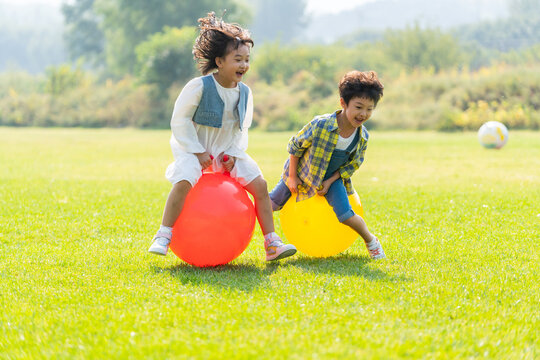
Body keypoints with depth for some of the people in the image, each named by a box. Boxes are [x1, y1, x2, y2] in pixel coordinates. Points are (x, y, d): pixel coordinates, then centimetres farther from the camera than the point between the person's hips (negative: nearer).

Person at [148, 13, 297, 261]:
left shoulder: (245, 93, 2)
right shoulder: (199, 87, -15)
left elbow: (242, 129, 11)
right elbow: (180, 121, -11)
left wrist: (233, 154, -6)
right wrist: (198, 152, -16)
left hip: (228, 152, 5)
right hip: (194, 149, -5)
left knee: (260, 185, -8)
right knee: (184, 182, -33)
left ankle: (272, 245, -2)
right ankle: (163, 238, -24)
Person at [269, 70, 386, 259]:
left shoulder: (363, 137, -19)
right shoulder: (320, 125, -33)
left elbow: (352, 165, -2)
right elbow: (295, 145, -16)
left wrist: (330, 181, -11)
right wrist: (292, 176, -11)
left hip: (332, 178, 2)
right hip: (302, 172, -2)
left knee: (346, 216, -15)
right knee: (270, 205, 7)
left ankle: (370, 240, 12)